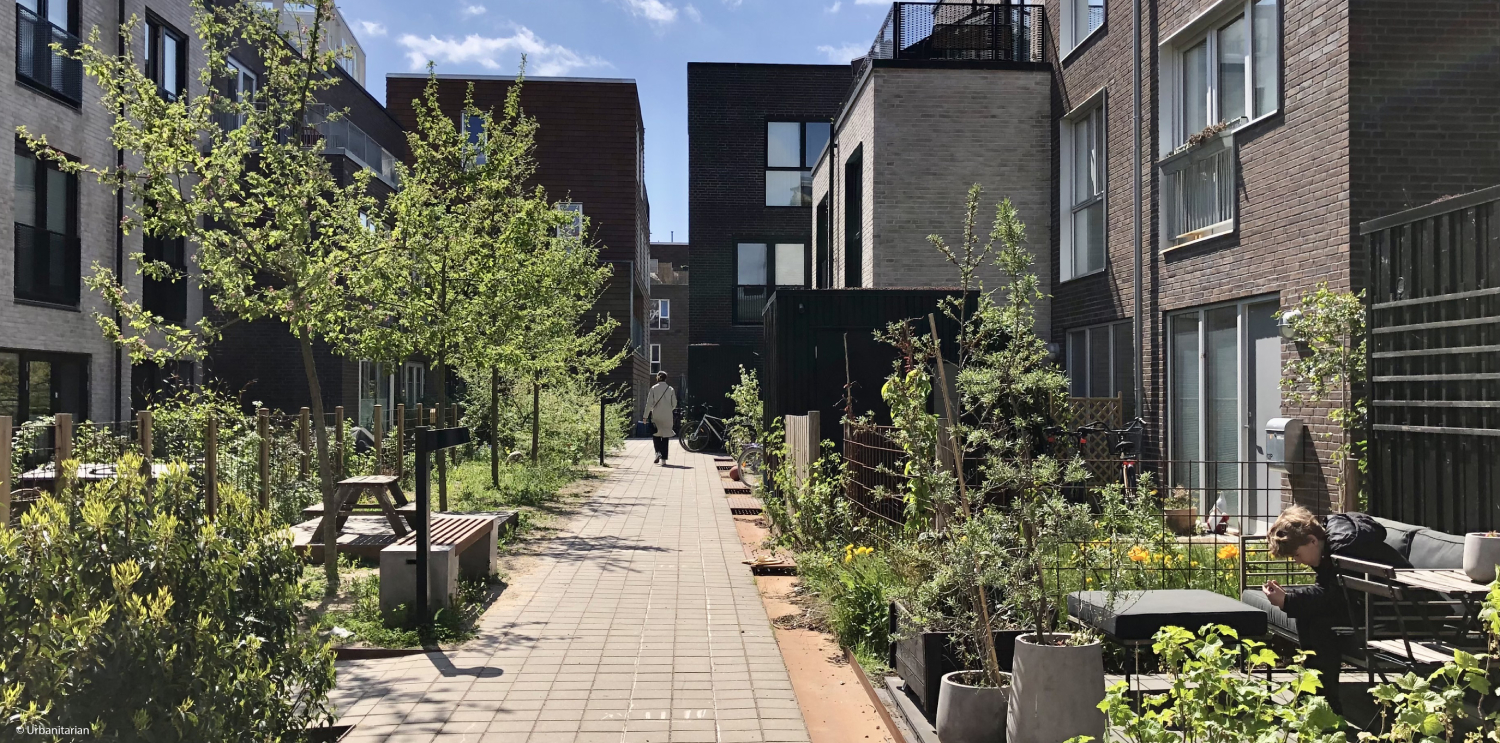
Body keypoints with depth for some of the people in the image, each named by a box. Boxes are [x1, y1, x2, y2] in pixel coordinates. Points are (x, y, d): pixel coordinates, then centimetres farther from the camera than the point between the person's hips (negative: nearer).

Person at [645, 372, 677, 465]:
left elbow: (649, 403, -6)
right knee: (665, 437, 7)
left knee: (656, 435, 13)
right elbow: (674, 404, 3)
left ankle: (658, 452, -9)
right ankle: (663, 458, 6)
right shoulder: (670, 389, 0)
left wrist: (646, 416, -1)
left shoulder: (653, 388, -4)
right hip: (667, 416, 1)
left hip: (656, 416, -1)